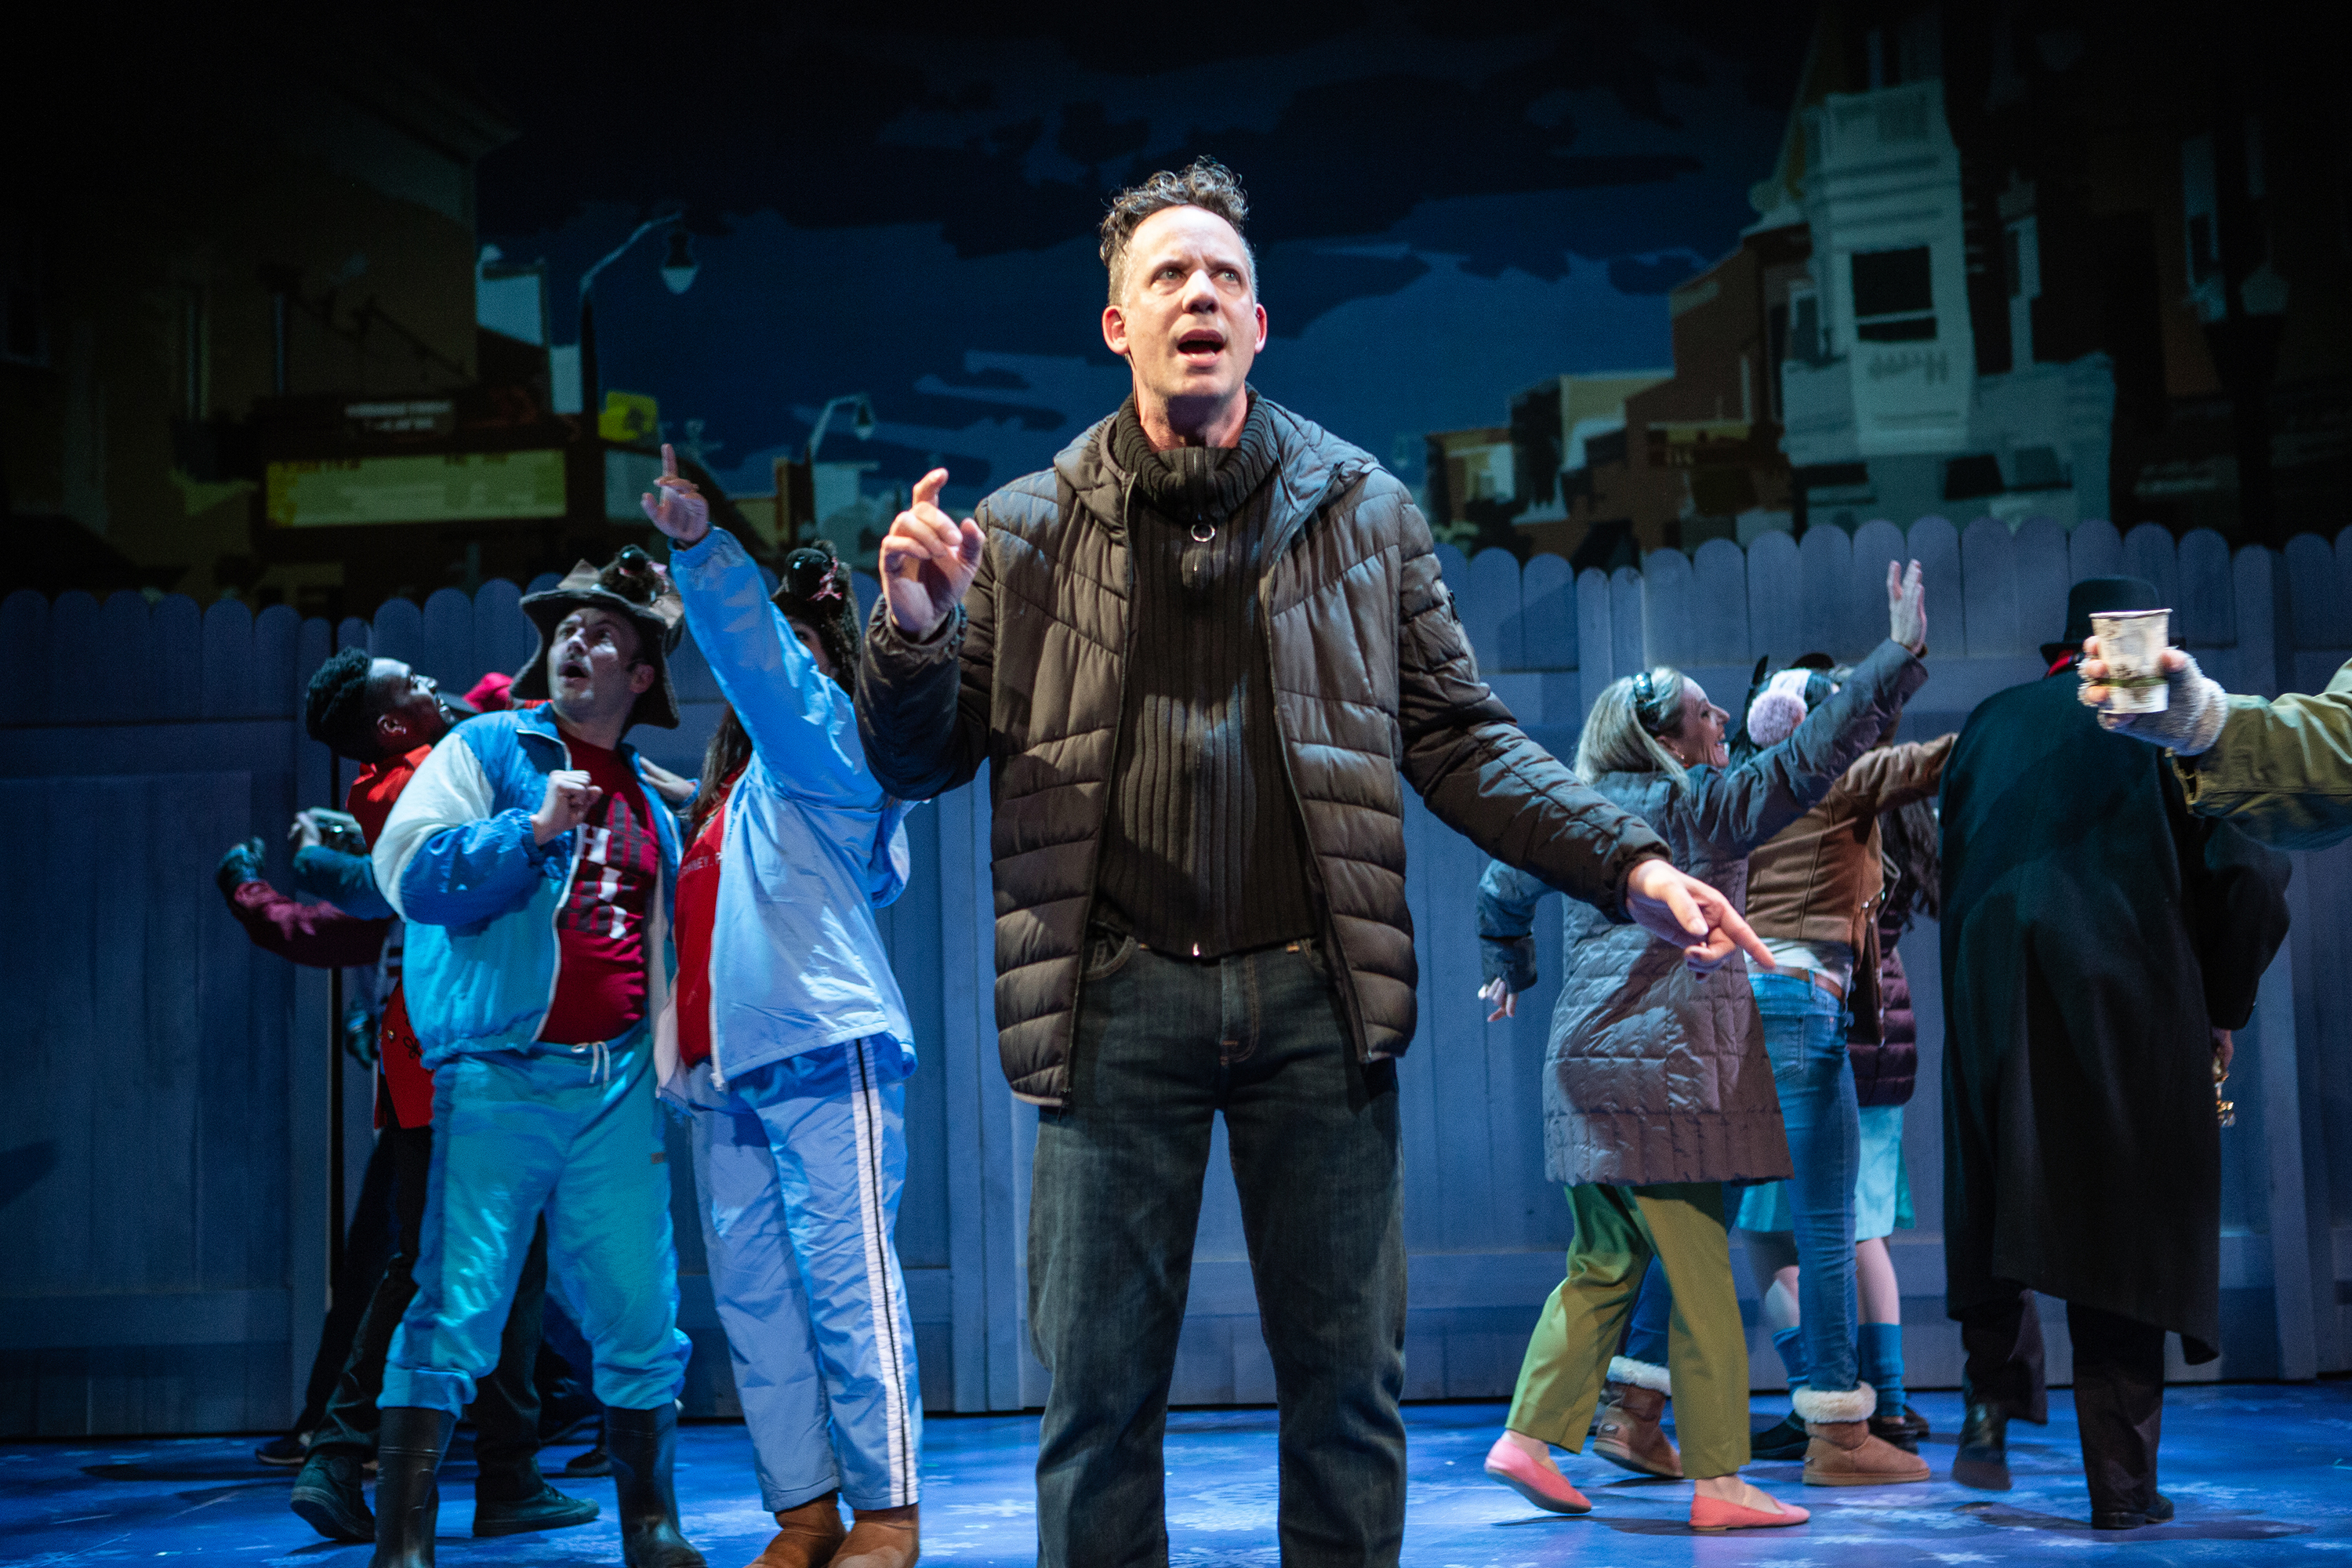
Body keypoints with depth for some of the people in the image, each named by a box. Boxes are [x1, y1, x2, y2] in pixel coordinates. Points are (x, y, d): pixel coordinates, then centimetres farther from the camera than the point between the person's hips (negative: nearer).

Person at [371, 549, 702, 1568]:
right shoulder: (486, 748, 6)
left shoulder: (651, 800, 20)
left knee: (640, 1314, 6)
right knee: (457, 1307, -8)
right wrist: (535, 826, -14)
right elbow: (412, 872, -7)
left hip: (618, 1082, 5)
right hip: (501, 1073, -4)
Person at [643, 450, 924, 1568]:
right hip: (726, 1067, 8)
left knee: (847, 1288, -7)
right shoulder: (730, 786, 24)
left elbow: (751, 647, -14)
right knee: (753, 1298, 6)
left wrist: (701, 546, -24)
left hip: (824, 1053, -8)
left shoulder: (826, 746, 1)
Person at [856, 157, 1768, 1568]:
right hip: (1117, 995, 0)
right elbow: (919, 763, 9)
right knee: (1099, 1395, 5)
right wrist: (914, 630, -12)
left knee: (1349, 1384, 7)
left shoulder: (1364, 512, 9)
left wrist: (1631, 865, -5)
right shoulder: (1030, 531, 8)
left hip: (1314, 989, 1)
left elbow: (1462, 740, 8)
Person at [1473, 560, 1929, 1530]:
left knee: (1601, 1268, 15)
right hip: (1668, 1070, -7)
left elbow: (1500, 890, 25)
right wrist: (1900, 654, -10)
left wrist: (1508, 971, 44)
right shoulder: (1698, 807, -5)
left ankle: (1528, 1438, 11)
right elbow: (1812, 760, -12)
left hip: (1585, 1069, 7)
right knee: (1699, 1279, -2)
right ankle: (1717, 1480, 3)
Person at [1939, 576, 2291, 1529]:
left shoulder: (1991, 723, 13)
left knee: (1999, 1211, 18)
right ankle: (2121, 1486, 7)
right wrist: (2222, 1007, 9)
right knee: (2121, 1231, 4)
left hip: (1993, 1000, 2)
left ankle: (1994, 1399, 2)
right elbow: (2248, 873, -2)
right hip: (2131, 1008, -2)